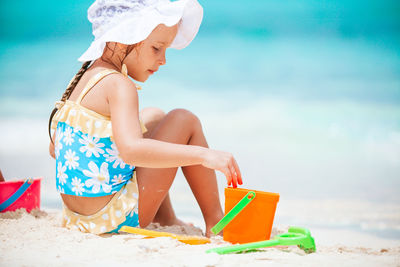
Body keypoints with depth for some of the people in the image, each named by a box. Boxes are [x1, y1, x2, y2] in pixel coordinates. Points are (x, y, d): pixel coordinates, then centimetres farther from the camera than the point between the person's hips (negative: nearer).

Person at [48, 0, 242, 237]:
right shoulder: (119, 86, -19)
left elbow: (55, 148, 18)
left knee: (155, 116, 26)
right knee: (184, 121, -1)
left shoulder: (86, 77, 9)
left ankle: (166, 219, 27)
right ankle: (216, 223, 6)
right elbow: (131, 149, -37)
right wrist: (204, 155, -39)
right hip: (117, 219, -9)